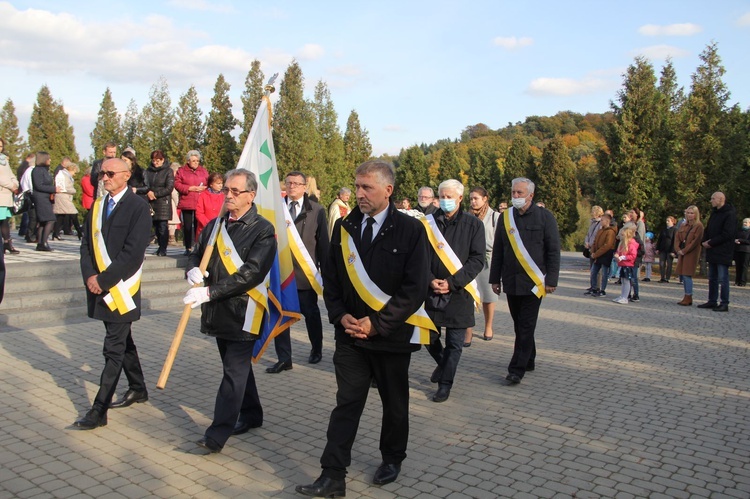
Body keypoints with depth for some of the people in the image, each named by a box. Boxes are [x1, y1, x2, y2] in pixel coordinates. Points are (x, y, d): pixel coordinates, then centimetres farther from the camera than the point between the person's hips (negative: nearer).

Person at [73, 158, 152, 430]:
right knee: (122, 342, 19)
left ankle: (99, 410, 0)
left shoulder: (138, 207, -10)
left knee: (114, 349, -4)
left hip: (121, 289, -7)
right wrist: (90, 275, -6)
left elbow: (133, 253, -17)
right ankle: (138, 389, 35)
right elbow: (87, 244, 11)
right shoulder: (97, 206, 11)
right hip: (99, 287, 7)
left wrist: (103, 280, -16)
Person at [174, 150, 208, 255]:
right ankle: (188, 248, 10)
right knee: (187, 226, 2)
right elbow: (177, 185, -3)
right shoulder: (181, 171, 6)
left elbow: (208, 184, 13)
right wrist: (191, 188, -12)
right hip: (186, 203, -1)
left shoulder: (203, 171, 13)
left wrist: (204, 188, -9)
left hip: (200, 203, 1)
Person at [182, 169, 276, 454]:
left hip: (242, 312, -7)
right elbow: (196, 255, 16)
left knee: (234, 371, -4)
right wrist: (193, 271, -9)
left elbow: (251, 273, -20)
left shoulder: (263, 230, -11)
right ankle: (251, 414, 35)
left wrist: (210, 291, -24)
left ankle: (217, 434, 0)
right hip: (218, 311, 7)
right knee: (237, 366, 19)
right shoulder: (215, 225, 10)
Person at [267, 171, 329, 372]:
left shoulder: (316, 211, 1)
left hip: (305, 272, 0)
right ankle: (284, 359, 13)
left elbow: (323, 243, 1)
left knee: (311, 313, 15)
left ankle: (316, 349, 36)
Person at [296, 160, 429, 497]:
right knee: (346, 403, 2)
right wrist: (340, 316, -7)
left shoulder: (410, 230, -10)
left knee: (394, 403, 15)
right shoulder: (344, 227, 3)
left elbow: (415, 289, -14)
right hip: (350, 332, 3)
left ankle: (392, 459, 37)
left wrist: (377, 323, -16)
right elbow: (330, 277, 9)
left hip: (392, 334, -2)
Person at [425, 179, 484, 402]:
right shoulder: (429, 222, 3)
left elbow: (477, 260, -5)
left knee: (454, 343, 3)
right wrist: (431, 280, -13)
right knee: (429, 337, 9)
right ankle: (442, 364, 39)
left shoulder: (473, 224, -1)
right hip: (431, 290, 2)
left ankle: (445, 384, 17)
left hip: (459, 292, -2)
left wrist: (452, 282, -14)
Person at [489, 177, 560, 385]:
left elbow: (553, 250, -2)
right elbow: (498, 251, 11)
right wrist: (495, 278, 9)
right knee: (520, 325, 12)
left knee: (526, 326, -2)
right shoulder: (506, 217, 7)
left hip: (534, 281, -4)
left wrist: (551, 280, -7)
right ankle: (529, 360, 28)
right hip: (511, 281, 4)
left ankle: (517, 369, 1)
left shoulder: (544, 216, -2)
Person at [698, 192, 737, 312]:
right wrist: (705, 241, -1)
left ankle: (724, 303, 0)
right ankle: (712, 301, 19)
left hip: (723, 252, -9)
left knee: (723, 279, -5)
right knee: (712, 278, 12)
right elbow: (707, 230, 19)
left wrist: (711, 243, -16)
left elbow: (727, 234, -18)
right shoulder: (714, 213, 16)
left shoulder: (730, 214, -11)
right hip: (712, 251, 9)